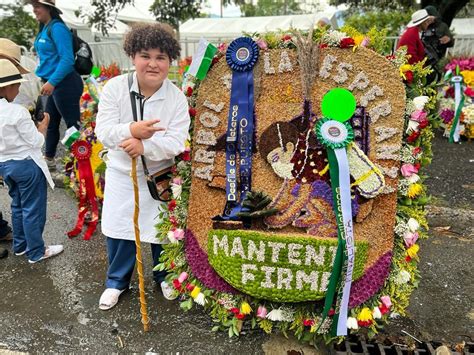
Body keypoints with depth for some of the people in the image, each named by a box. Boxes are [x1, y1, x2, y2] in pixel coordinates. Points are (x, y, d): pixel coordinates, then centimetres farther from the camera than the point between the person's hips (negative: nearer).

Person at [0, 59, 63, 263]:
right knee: (33, 209, 5)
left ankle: (20, 245, 36)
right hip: (26, 164, -8)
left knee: (18, 206, 22)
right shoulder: (17, 111, -22)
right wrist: (44, 123, -2)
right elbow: (36, 142, -16)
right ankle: (36, 252, 18)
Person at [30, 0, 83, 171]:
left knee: (74, 124, -5)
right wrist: (49, 81, 18)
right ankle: (48, 159, 33)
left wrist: (51, 82, -26)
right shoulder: (45, 29, 15)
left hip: (65, 84, -10)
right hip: (55, 84, 10)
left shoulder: (57, 28, -13)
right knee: (50, 122, 19)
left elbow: (67, 59, -22)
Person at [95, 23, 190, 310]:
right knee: (119, 229, 11)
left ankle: (165, 276, 40)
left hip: (161, 176, -1)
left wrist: (145, 146, -35)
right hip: (121, 174, 1)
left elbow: (177, 142, -20)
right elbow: (103, 131, -15)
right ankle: (117, 281, 36)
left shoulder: (177, 98, -14)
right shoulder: (115, 87, -11)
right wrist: (132, 130, -33)